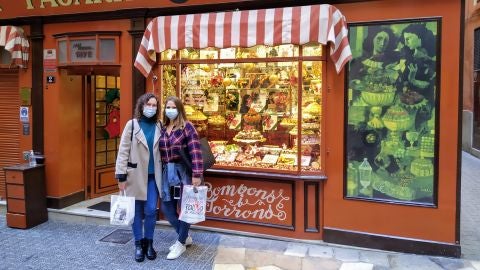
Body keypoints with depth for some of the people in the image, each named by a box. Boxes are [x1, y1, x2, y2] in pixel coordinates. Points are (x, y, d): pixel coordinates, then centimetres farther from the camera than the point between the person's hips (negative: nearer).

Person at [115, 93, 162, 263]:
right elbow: (123, 151, -5)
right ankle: (139, 244, 22)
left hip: (153, 176, 2)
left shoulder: (159, 126, 5)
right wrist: (121, 176, -8)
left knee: (151, 211, 2)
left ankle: (149, 243, 20)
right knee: (137, 212, 8)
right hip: (136, 175, -2)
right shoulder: (132, 125, -3)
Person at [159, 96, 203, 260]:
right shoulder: (163, 129, 10)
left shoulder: (187, 127, -8)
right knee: (166, 207, 8)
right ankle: (185, 237, 28)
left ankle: (181, 243, 18)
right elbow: (160, 152, 15)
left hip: (183, 171, -6)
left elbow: (195, 152, -15)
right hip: (167, 172, 7)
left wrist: (197, 175, -21)